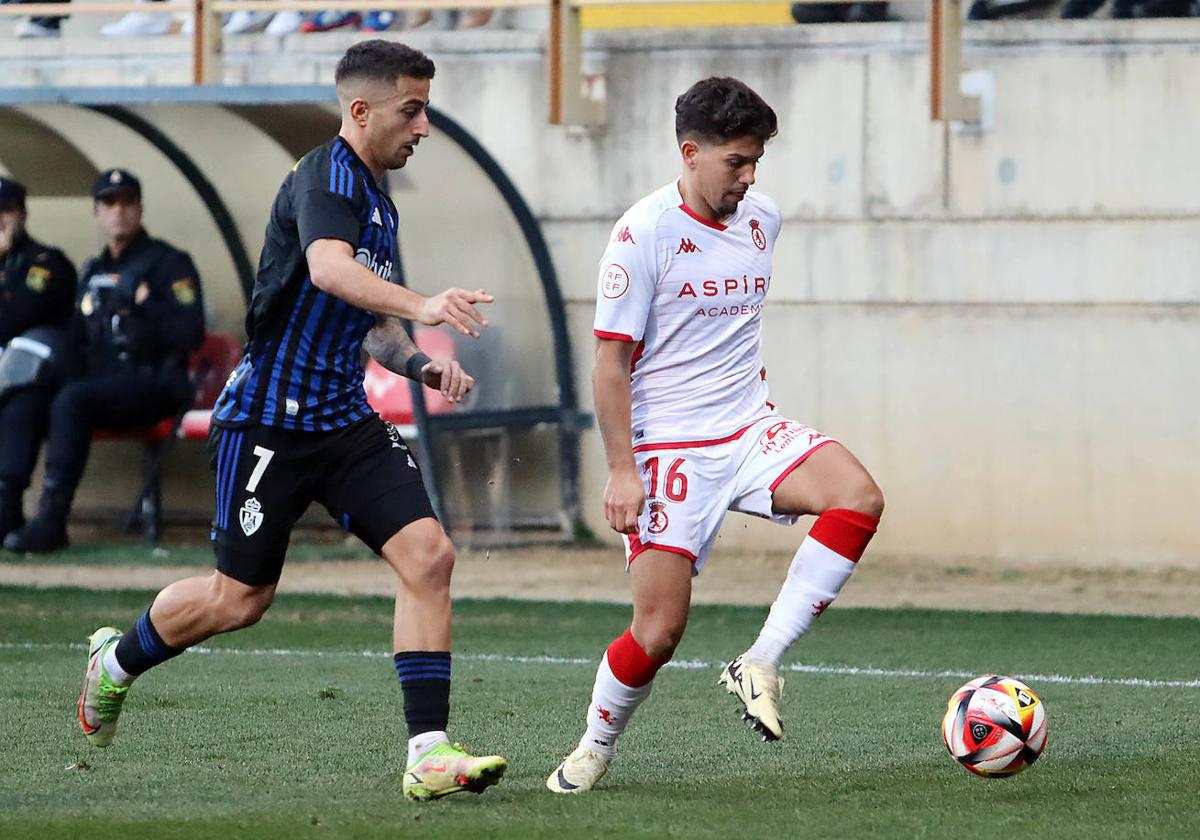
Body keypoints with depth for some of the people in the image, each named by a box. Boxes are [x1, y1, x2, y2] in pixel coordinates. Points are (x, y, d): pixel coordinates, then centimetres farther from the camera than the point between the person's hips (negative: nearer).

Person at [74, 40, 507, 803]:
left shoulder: (378, 199, 13)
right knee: (241, 598, 4)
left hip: (345, 419, 8)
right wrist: (421, 305, -55)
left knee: (428, 554, -12)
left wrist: (420, 364, 10)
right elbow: (329, 268, -39)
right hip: (270, 418, -8)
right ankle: (115, 664, 33)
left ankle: (429, 753, -13)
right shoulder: (328, 178, -16)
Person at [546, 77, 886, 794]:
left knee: (860, 499, -23)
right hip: (671, 451, -5)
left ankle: (761, 666, -17)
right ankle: (595, 750, 21)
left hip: (752, 430, 5)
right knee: (659, 633, -8)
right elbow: (611, 361, -11)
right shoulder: (644, 233, -12)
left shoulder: (762, 218, 6)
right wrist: (622, 469, -15)